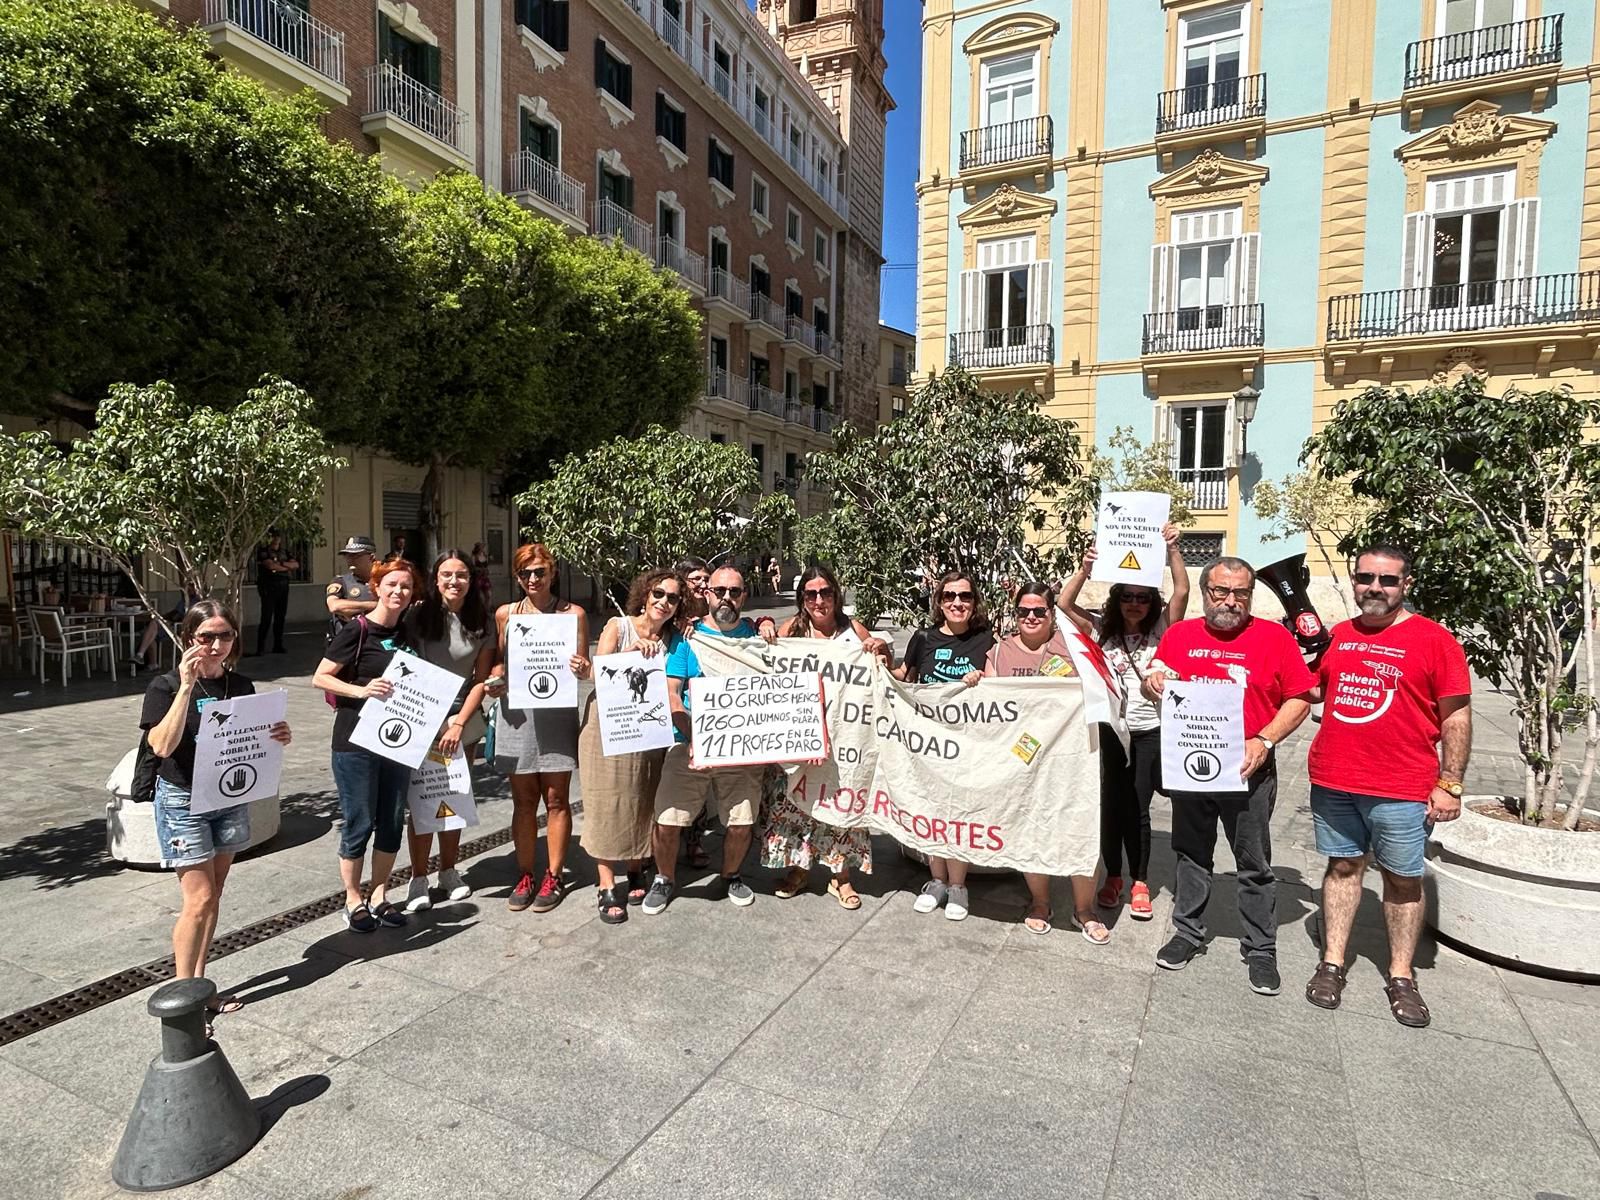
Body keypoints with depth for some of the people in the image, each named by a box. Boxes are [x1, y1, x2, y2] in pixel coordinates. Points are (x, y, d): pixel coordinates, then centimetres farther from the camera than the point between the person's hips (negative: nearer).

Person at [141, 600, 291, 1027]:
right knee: (199, 898, -6)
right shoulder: (166, 686, -10)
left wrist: (277, 736, -11)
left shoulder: (241, 685, 3)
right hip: (183, 800, -5)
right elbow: (162, 746, -23)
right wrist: (187, 687, -27)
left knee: (212, 896, 12)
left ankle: (198, 985, 24)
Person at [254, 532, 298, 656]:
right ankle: (260, 647, -4)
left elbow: (296, 564, 5)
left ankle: (278, 646, 12)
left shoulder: (284, 552, 18)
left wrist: (281, 564, -11)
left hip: (283, 587, 5)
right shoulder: (263, 552, 1)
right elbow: (270, 565, -14)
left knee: (280, 617, 6)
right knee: (266, 618, -9)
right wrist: (287, 568, -1)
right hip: (268, 588, -5)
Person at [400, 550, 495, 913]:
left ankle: (449, 872, 26)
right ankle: (418, 879, 11)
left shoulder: (481, 622, 0)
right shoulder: (420, 614, -7)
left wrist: (460, 723, -7)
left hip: (464, 721, 3)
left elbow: (481, 678, 1)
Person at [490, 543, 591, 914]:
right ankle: (525, 876, 22)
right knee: (523, 800, 9)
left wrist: (581, 668, -20)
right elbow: (498, 660, 14)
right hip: (516, 712, 2)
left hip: (557, 713, -2)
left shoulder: (573, 613, 0)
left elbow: (583, 669, 3)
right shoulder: (505, 614, 7)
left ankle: (554, 876, 19)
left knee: (556, 799, 6)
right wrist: (496, 680, -7)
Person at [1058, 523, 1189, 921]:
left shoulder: (1160, 631, 1)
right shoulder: (1102, 631, 2)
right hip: (1108, 729, 1)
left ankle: (1140, 882, 19)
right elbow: (1065, 603, -8)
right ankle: (1113, 876, 25)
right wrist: (1085, 568, -20)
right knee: (1111, 805, 9)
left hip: (1149, 732, -1)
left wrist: (1173, 549, -21)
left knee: (1138, 809, 4)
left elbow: (1182, 592, -12)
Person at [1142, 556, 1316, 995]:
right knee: (1191, 856, 15)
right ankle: (1188, 932, 30)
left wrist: (1264, 740, -17)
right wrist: (1152, 682, -11)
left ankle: (1261, 949, 24)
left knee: (1255, 866, 9)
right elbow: (1154, 689, 12)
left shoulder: (1274, 637, -4)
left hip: (1248, 771, -2)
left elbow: (1299, 699, -5)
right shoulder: (1178, 635, 4)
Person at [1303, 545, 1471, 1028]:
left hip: (1402, 790, -3)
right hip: (1333, 782, 3)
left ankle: (1401, 977, 24)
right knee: (1343, 866, 13)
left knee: (1403, 879, 9)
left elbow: (1456, 718, -4)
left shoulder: (1434, 640, -5)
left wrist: (1450, 784, -7)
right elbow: (1311, 691, 19)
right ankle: (1332, 964, 22)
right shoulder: (1336, 636, 7)